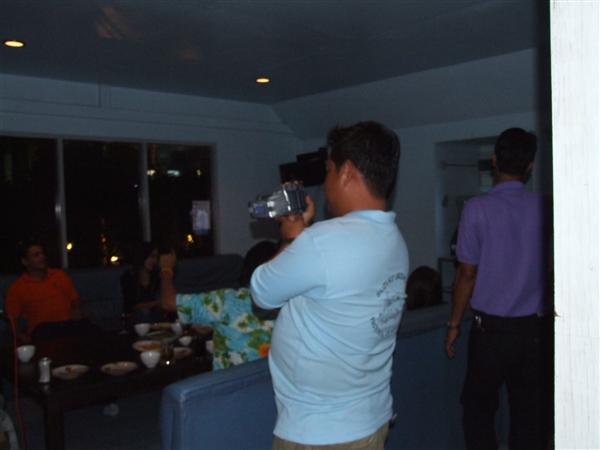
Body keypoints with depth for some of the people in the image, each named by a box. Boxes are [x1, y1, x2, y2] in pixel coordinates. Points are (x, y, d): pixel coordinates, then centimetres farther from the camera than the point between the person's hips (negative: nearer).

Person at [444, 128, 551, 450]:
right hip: (535, 329, 3)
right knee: (530, 413, 12)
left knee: (478, 409, 13)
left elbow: (467, 273, -9)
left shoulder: (478, 208, -11)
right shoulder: (544, 209, -1)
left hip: (490, 328, -3)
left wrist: (454, 324, 1)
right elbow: (549, 269, 6)